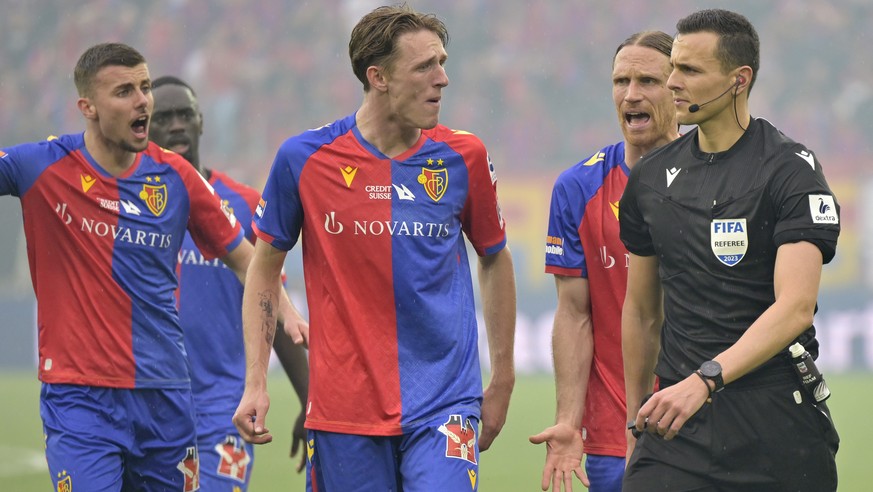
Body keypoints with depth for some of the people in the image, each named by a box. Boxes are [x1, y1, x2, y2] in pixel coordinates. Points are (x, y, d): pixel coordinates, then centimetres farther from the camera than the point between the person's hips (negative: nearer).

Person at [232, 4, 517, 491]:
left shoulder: (463, 157, 0)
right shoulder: (304, 158, -3)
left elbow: (495, 258, 15)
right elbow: (265, 267, 8)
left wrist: (503, 378, 15)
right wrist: (255, 383, 1)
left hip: (443, 403, 0)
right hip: (344, 407, 0)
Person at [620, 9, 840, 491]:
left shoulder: (791, 170, -7)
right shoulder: (651, 177, 10)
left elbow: (794, 307, -18)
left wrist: (705, 380, -29)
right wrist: (635, 427, 17)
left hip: (777, 422, -4)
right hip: (678, 420, 4)